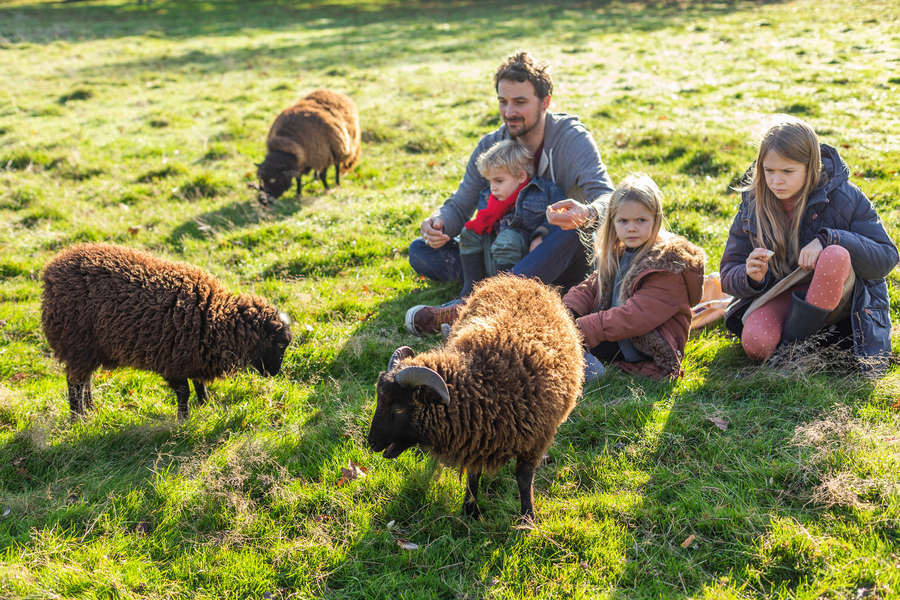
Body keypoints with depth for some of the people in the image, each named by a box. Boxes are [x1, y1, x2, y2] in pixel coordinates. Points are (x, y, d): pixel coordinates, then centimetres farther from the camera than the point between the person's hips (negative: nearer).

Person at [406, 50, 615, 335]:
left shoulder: (571, 138, -14)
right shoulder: (490, 147, -1)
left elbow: (607, 196, -27)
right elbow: (460, 205, 1)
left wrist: (587, 214, -53)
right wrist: (439, 223, -24)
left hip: (568, 260, -4)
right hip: (510, 257, 4)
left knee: (573, 223, -40)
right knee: (421, 251, -9)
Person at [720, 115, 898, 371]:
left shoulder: (843, 197, -11)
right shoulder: (753, 205, -4)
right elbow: (729, 274, 0)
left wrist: (828, 239, -29)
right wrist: (750, 278, -26)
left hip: (839, 296, -1)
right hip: (780, 293, 1)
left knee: (836, 256, -35)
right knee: (755, 345, -30)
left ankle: (793, 342, -21)